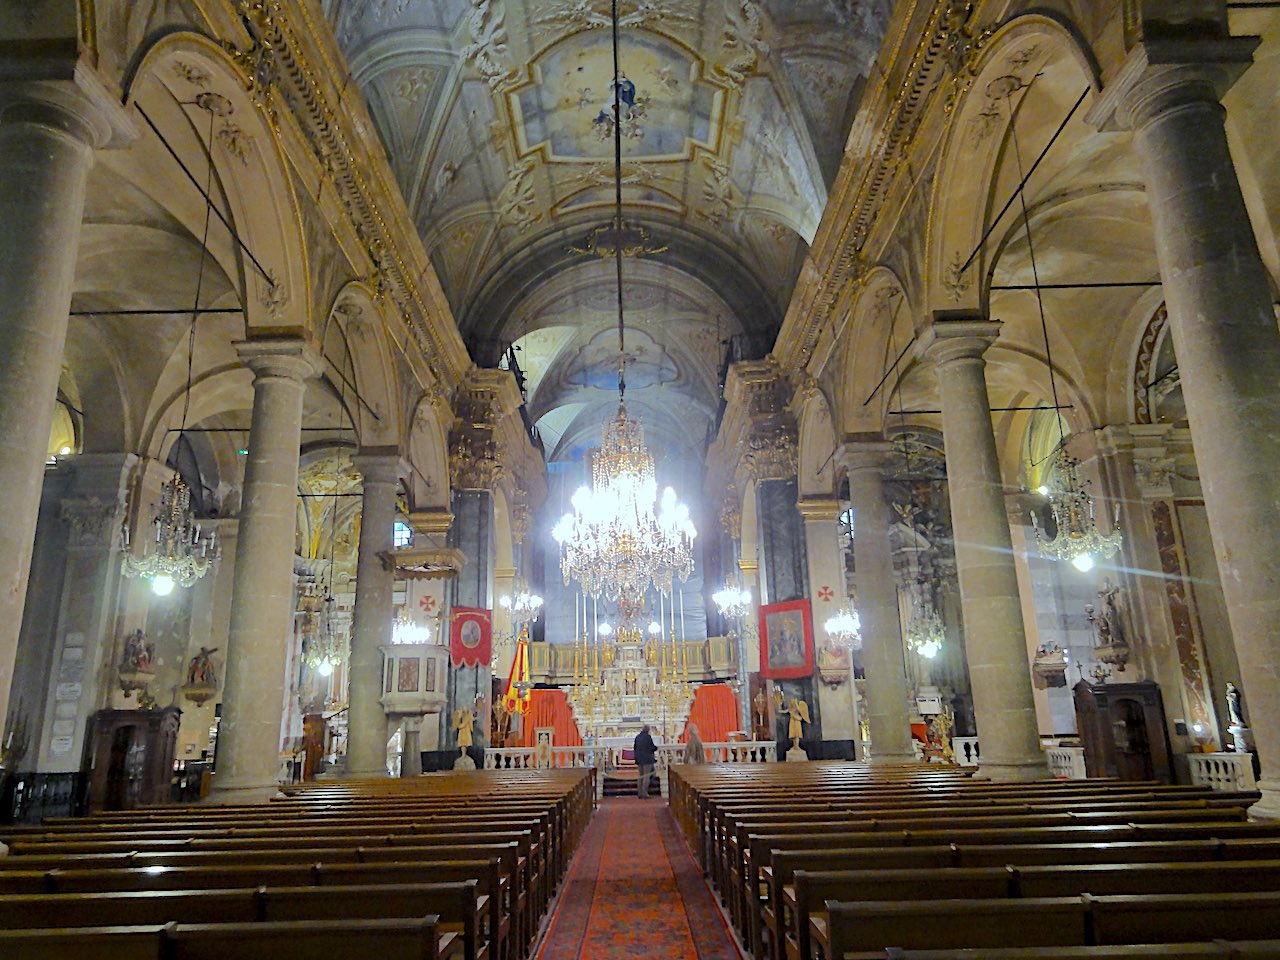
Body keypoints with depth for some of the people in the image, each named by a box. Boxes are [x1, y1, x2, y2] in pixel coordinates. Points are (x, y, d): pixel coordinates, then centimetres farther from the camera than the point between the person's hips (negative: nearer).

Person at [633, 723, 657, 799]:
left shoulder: (637, 737, 6)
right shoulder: (648, 737, -14)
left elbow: (635, 747, 12)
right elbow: (652, 747, -11)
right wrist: (656, 748, 11)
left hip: (639, 759, 6)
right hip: (647, 759, -6)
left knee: (640, 776, 13)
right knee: (646, 776, -2)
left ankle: (639, 793, 15)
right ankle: (644, 793, -5)